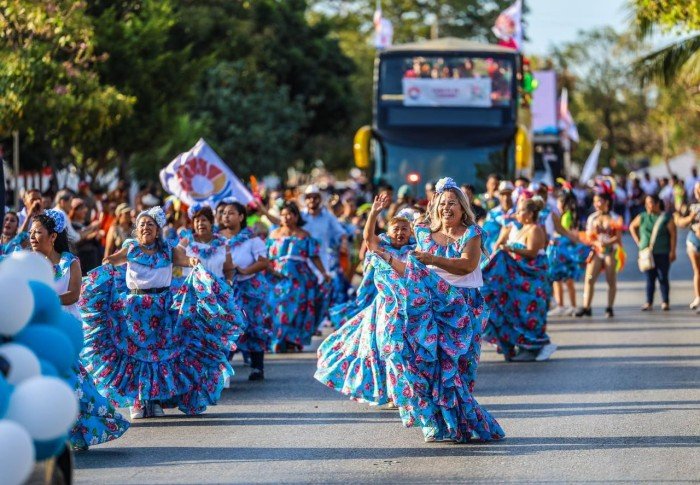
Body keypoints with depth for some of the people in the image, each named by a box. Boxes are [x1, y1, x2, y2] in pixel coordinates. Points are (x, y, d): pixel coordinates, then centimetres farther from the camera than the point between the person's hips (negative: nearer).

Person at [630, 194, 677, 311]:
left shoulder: (666, 218, -3)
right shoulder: (642, 217, 7)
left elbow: (673, 235, -4)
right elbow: (632, 227, 22)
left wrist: (672, 251, -10)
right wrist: (637, 241, 10)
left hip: (662, 253, -3)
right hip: (646, 253, 3)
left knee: (663, 278, 1)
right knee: (649, 278, 4)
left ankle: (665, 302, 7)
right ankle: (649, 302, 6)